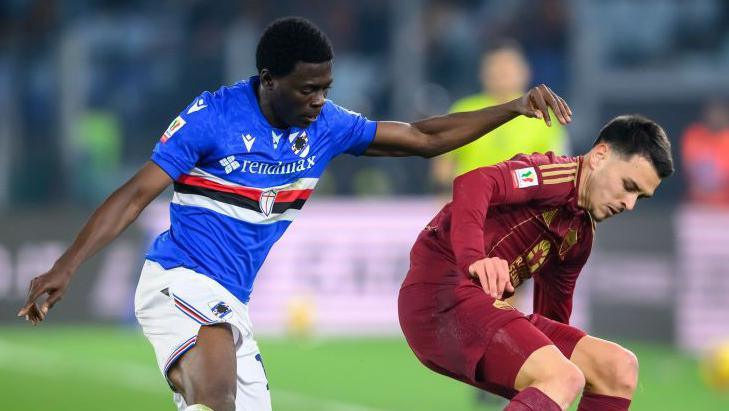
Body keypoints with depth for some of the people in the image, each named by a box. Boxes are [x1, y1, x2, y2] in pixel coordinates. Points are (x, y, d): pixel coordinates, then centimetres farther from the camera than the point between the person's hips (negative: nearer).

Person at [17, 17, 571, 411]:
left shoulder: (326, 126, 7)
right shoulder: (213, 116, -10)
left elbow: (425, 137, 14)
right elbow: (137, 194, -10)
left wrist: (515, 108, 6)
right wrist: (66, 267, -18)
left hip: (231, 305, 8)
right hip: (181, 281, -8)